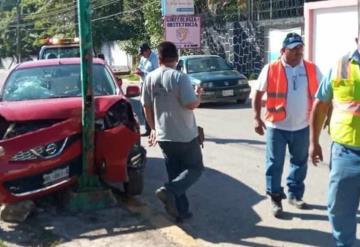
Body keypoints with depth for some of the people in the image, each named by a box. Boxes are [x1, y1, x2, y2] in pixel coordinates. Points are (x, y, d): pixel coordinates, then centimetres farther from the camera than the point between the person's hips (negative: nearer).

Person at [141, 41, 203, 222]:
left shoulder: (150, 78, 2)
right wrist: (198, 95, 1)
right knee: (195, 168, 10)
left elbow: (146, 107, 7)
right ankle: (169, 191, -12)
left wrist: (154, 128, 19)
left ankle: (181, 210, 16)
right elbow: (191, 104, -20)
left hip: (164, 136, 6)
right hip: (185, 135, -6)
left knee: (174, 173, 15)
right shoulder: (179, 77, -17)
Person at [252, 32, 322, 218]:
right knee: (275, 164, 4)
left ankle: (295, 195, 32)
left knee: (300, 163, 15)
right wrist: (257, 118, -10)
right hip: (277, 127, -3)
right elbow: (258, 95, -3)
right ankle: (275, 199, 17)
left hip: (302, 127, 3)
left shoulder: (312, 69, 0)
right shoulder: (270, 69, -8)